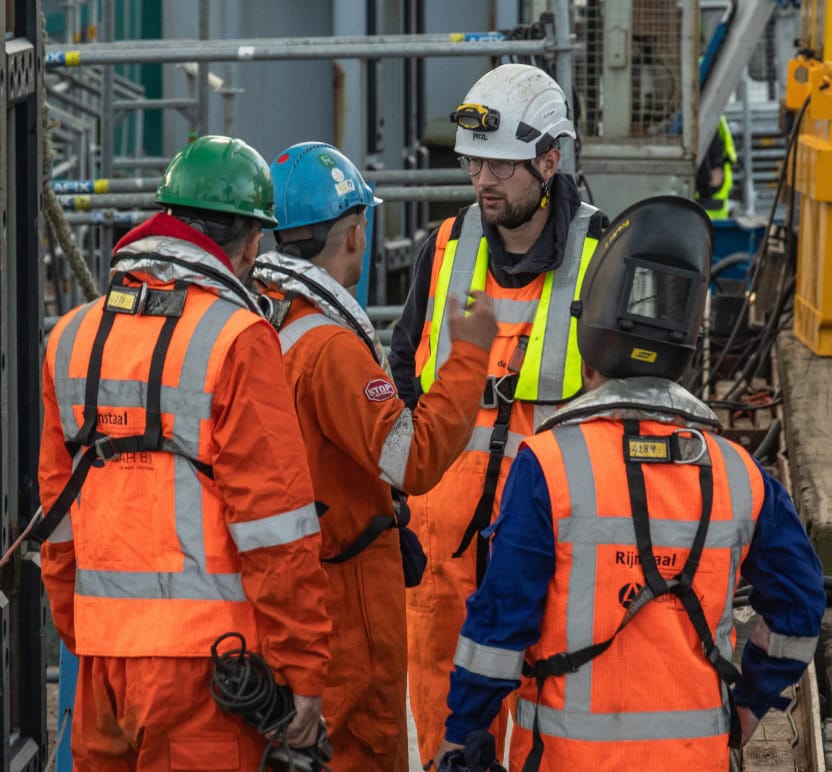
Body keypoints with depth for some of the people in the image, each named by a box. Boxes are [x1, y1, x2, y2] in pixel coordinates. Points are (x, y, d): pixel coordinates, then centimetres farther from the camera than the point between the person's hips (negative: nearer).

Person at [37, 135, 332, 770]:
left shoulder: (74, 336, 12)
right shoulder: (238, 341, -9)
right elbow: (272, 519, -12)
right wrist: (303, 668, -7)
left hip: (101, 647, 6)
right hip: (203, 647, -6)